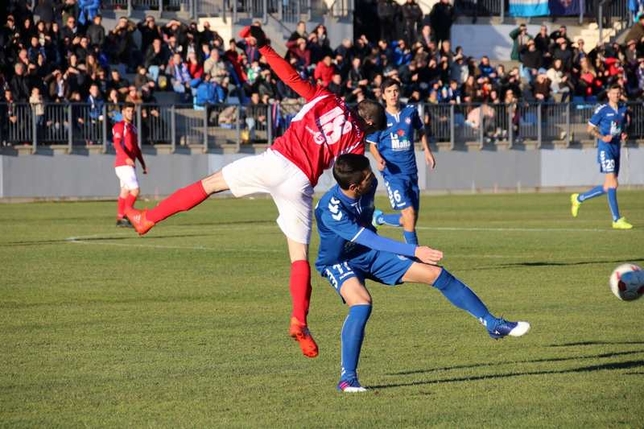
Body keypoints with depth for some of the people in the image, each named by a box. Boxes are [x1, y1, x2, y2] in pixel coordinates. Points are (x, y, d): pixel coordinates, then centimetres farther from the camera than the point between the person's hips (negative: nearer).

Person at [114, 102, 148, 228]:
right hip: (123, 164, -9)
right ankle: (125, 216, -14)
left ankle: (120, 219, 12)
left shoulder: (133, 128, 19)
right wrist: (127, 158, -35)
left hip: (130, 165, 9)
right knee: (135, 189, -16)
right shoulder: (119, 126, -8)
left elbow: (136, 148, 25)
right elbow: (117, 144, -21)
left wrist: (143, 164, 22)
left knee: (125, 191, 9)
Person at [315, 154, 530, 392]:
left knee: (437, 274, -2)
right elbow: (370, 240, -38)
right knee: (362, 303, -37)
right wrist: (414, 252, -41)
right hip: (338, 263, -6)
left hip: (371, 255, 6)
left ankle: (492, 324, 12)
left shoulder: (369, 186, -16)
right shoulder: (330, 209, -35)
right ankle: (347, 378, -26)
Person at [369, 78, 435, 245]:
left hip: (410, 170, 5)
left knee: (411, 218, 7)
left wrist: (427, 151, 13)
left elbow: (421, 130, 23)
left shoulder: (411, 111, 4)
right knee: (409, 212, -18)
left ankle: (379, 218, 32)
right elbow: (372, 145, 3)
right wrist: (379, 159, -17)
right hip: (392, 172, -4)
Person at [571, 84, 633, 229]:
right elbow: (590, 128, -3)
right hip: (605, 148, -7)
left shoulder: (623, 109, 11)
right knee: (613, 184, -12)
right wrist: (602, 137, -19)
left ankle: (579, 198, 28)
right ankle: (617, 220, -10)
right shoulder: (602, 110, -8)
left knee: (608, 187, 10)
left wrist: (624, 135, 2)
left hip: (616, 148, 7)